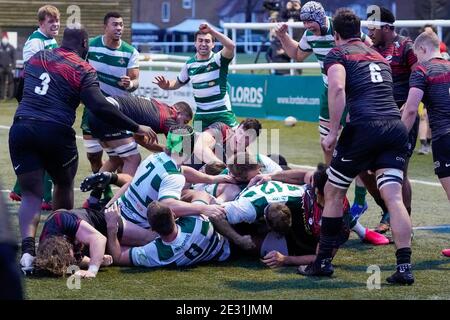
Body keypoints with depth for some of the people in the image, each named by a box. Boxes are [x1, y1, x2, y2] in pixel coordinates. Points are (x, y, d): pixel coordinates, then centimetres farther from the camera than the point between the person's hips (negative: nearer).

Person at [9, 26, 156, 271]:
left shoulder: (36, 58, 15)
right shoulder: (82, 70, 0)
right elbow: (100, 108, -11)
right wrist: (136, 128, -6)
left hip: (21, 128, 3)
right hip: (55, 131, -3)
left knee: (31, 193, 5)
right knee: (63, 184, 23)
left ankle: (27, 248, -17)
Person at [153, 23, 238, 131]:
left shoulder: (218, 59, -7)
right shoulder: (190, 64, 7)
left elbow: (231, 46, -27)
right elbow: (178, 83, 21)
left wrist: (211, 31, -34)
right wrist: (166, 85, -1)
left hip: (222, 113, -3)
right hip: (200, 116, 3)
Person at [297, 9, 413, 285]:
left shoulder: (338, 55, 7)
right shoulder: (379, 56, 27)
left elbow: (337, 88, -11)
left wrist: (333, 132, -11)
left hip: (364, 126, -5)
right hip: (396, 126, 5)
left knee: (333, 192, 12)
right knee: (393, 197, -1)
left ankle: (324, 262, 18)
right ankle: (405, 267, -12)